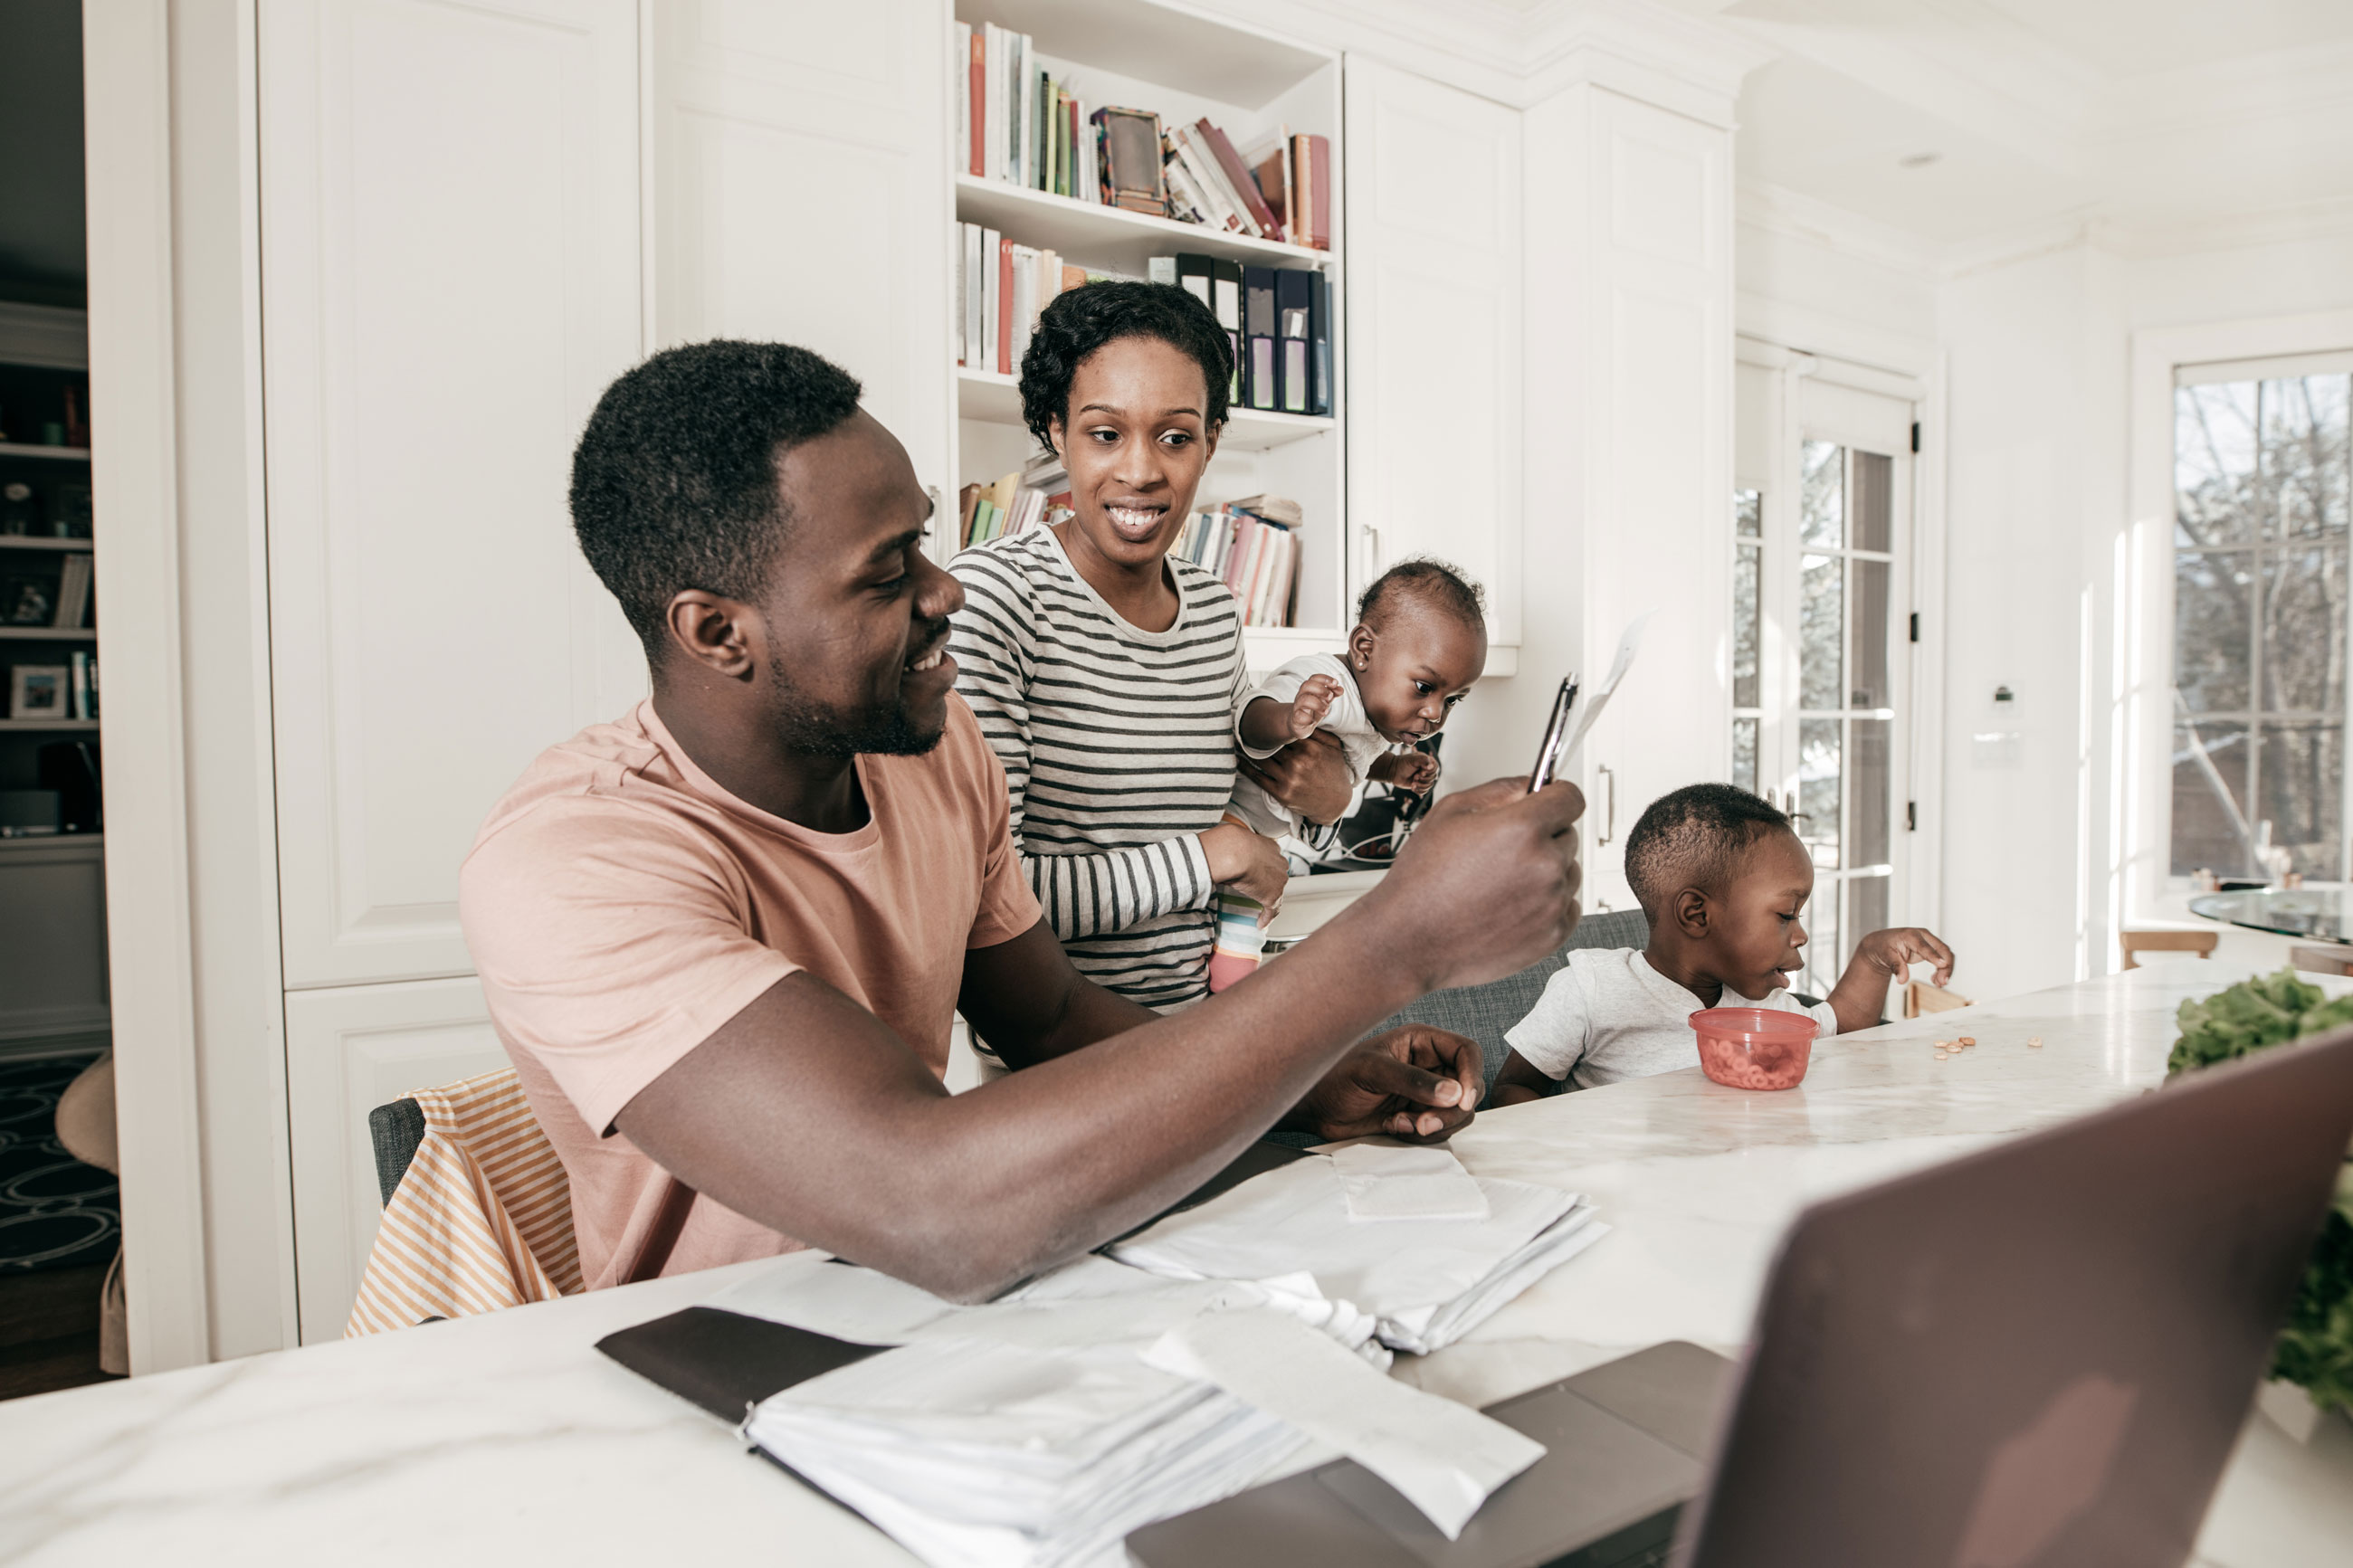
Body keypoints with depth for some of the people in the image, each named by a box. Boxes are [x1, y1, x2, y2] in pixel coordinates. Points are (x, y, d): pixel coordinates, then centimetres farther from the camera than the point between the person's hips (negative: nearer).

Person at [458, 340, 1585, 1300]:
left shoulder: (934, 743, -3)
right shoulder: (572, 859, -27)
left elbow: (1050, 1016, 8)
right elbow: (946, 1216, -38)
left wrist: (1314, 1087, -9)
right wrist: (1398, 937, -34)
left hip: (918, 1331, 5)